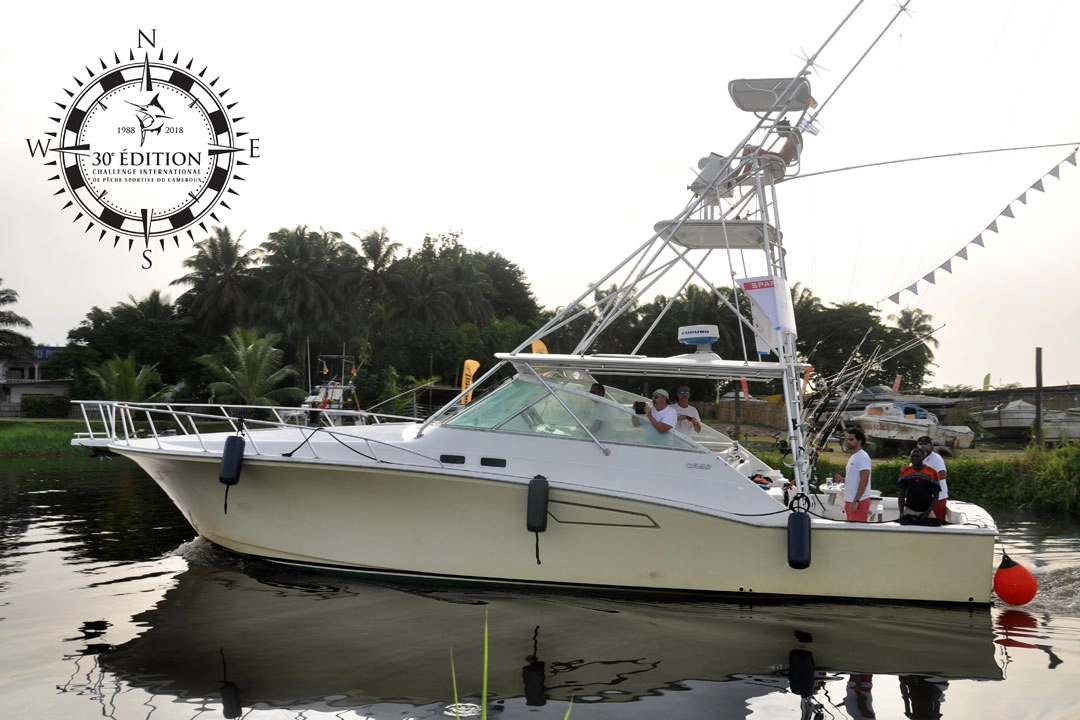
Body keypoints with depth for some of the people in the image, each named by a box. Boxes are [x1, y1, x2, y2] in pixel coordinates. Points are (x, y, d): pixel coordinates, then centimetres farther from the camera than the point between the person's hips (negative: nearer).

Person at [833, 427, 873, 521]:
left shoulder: (863, 457, -12)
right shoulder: (853, 457, 18)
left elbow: (864, 480, -19)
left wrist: (856, 501, -22)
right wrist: (842, 480, 6)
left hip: (859, 501, -10)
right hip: (850, 500, 10)